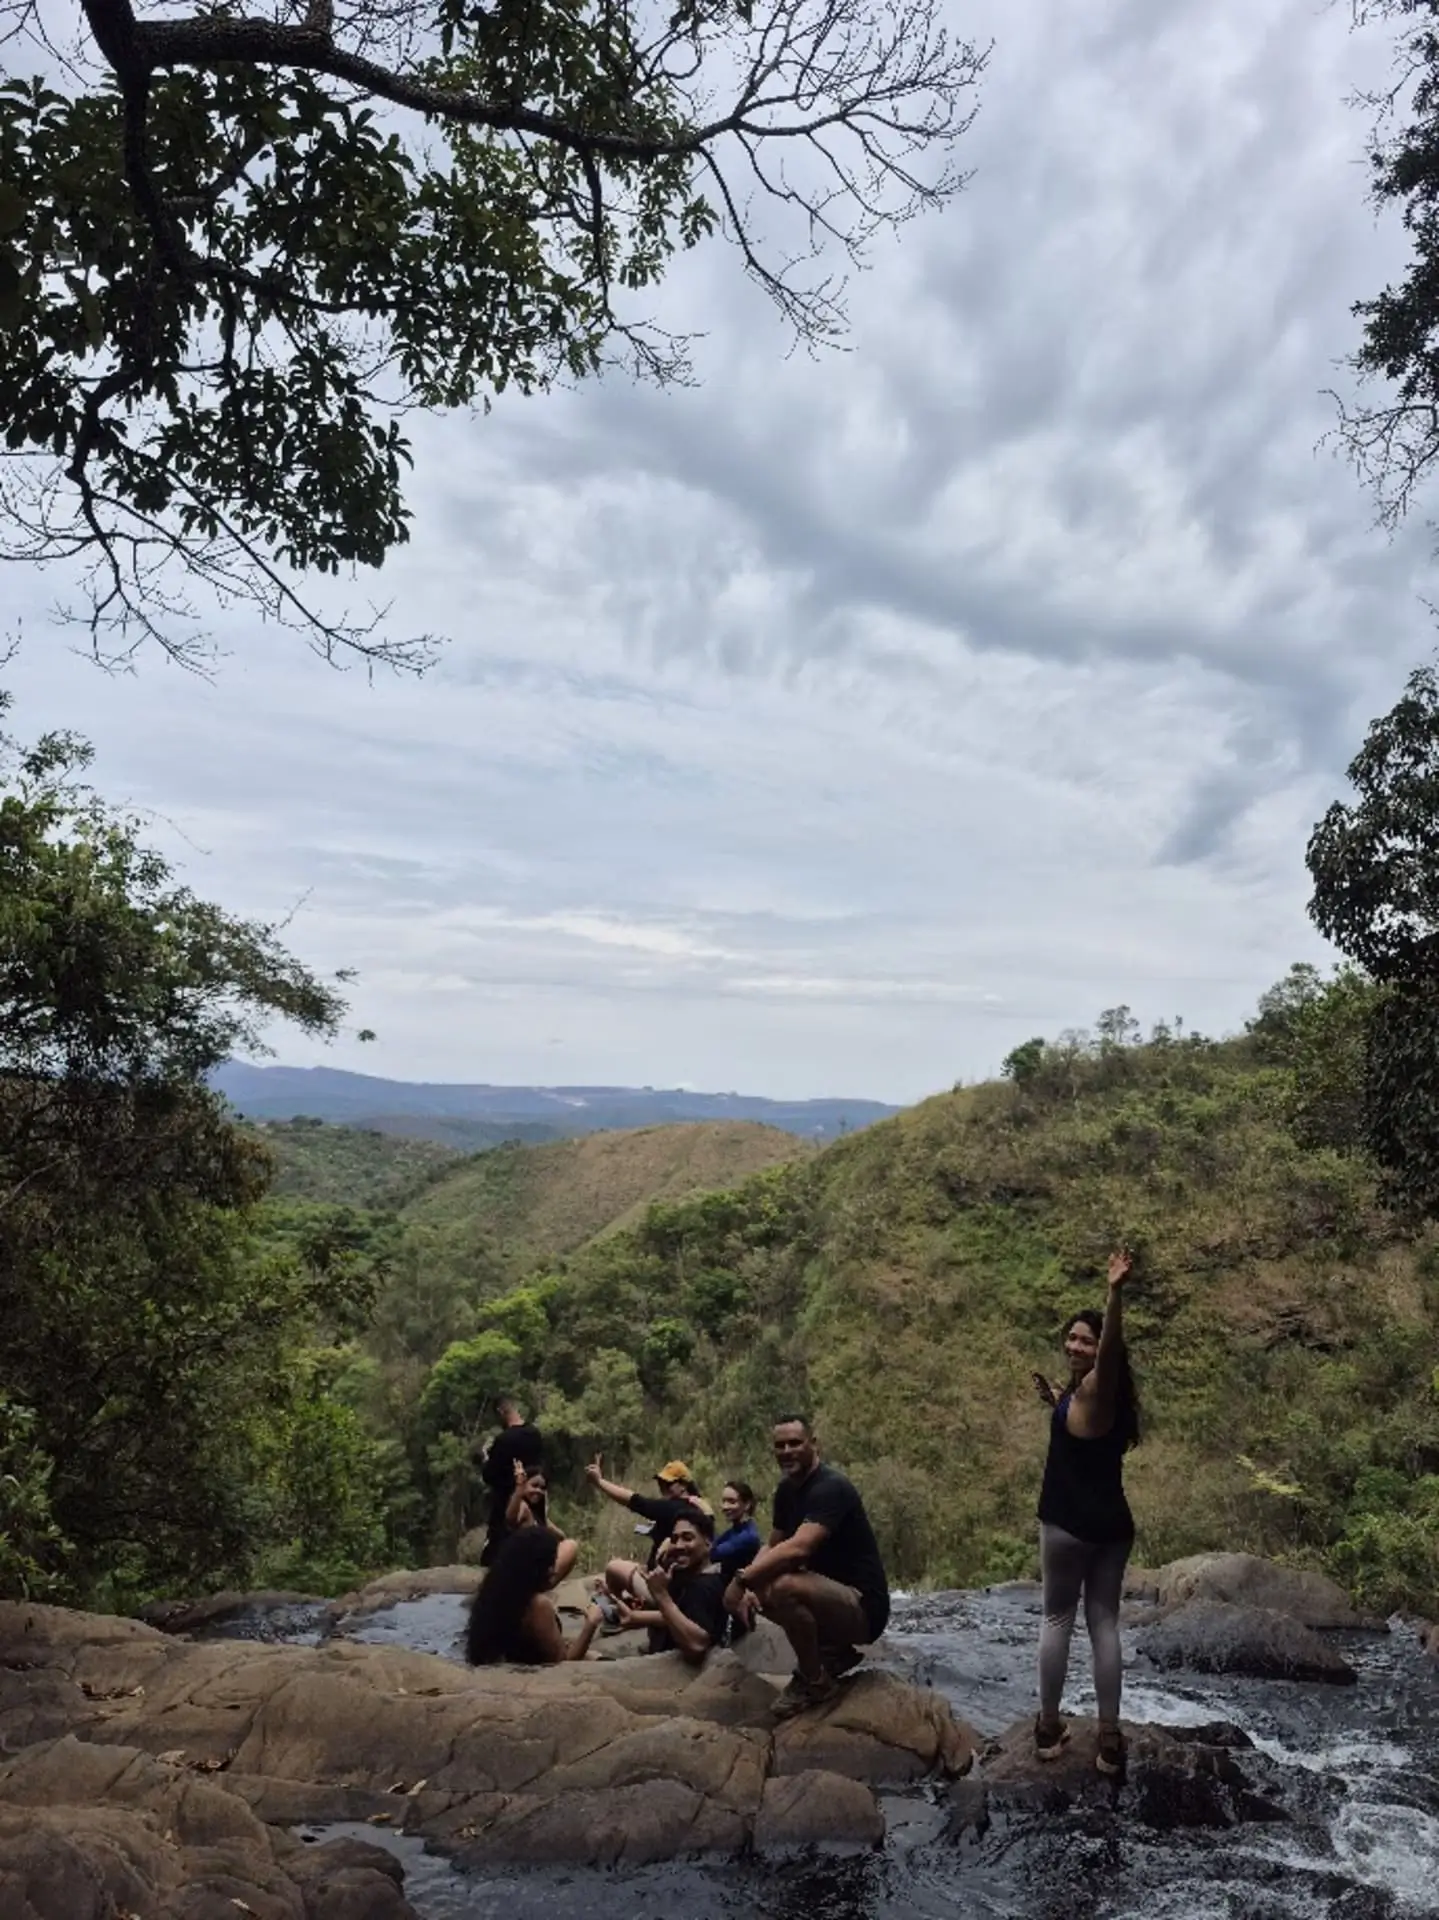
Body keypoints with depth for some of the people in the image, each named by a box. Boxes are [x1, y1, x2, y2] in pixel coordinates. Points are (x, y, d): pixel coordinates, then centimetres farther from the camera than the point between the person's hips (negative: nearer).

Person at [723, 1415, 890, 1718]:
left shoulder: (831, 1488, -22)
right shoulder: (787, 1489, 7)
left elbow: (798, 1549, -35)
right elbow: (773, 1547, 11)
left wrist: (742, 1578, -27)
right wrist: (748, 1584, -9)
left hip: (862, 1606, -10)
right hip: (830, 1594, 10)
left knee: (785, 1587, -32)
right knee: (754, 1592, 5)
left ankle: (815, 1681, -7)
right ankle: (833, 1651, 12)